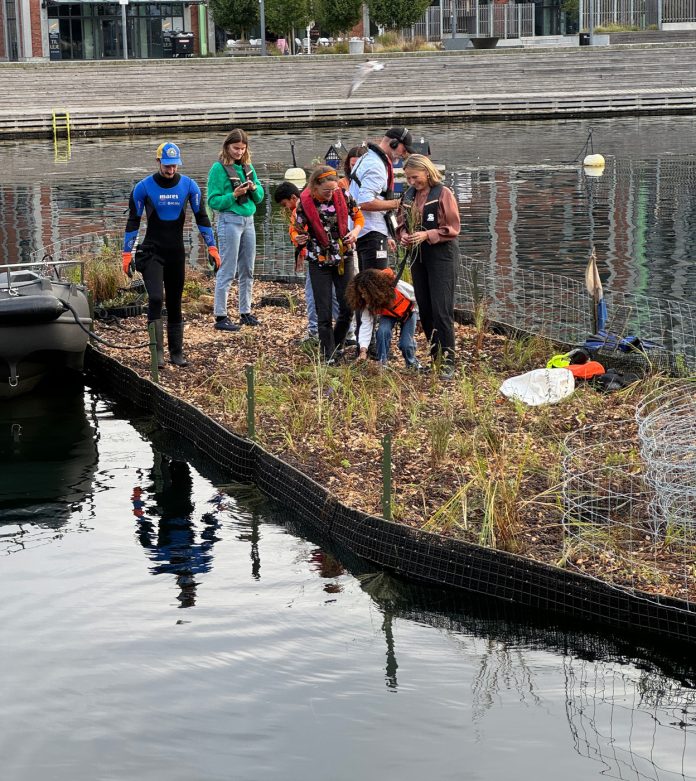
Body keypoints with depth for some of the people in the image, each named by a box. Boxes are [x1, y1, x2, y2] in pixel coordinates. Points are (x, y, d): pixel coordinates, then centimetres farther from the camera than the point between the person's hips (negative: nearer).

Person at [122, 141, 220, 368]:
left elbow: (201, 217, 6)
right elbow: (133, 221, -1)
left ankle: (176, 353, 14)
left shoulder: (188, 186, 0)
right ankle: (157, 351, -15)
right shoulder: (144, 187, -6)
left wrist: (211, 247, 1)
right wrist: (127, 253, -5)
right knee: (155, 298, -18)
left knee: (175, 304, 8)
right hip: (152, 252, -3)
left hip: (176, 253, 3)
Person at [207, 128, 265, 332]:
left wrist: (254, 187, -6)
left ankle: (245, 312, 22)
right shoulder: (219, 168, -7)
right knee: (227, 270, -7)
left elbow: (260, 196, 14)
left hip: (248, 220, 7)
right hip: (229, 221, -7)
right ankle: (220, 317, -3)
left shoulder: (248, 167, 11)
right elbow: (213, 201, -10)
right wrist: (234, 195, -21)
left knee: (247, 270, 12)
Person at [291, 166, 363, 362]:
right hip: (319, 262, -2)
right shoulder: (304, 203, -15)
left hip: (343, 258, 2)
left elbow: (358, 216, 7)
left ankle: (337, 345, 25)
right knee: (324, 313, -2)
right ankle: (328, 356, 5)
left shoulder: (342, 196, -9)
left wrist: (356, 230, -13)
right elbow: (295, 229, -4)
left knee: (348, 307, 3)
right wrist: (297, 238, -26)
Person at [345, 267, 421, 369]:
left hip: (408, 312, -2)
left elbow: (415, 296, -23)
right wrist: (363, 351, -40)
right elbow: (365, 326, -29)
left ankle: (412, 363, 18)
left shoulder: (396, 286, -40)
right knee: (382, 331, -30)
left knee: (405, 344, -14)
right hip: (388, 315, 2)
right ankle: (382, 363, -14)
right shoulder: (368, 303, -29)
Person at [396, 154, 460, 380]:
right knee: (424, 310, 10)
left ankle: (447, 361, -6)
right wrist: (403, 235, -3)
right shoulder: (409, 195, 10)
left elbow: (452, 229, -10)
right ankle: (435, 357, 20)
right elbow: (402, 223, 19)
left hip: (441, 255, -7)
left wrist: (427, 235, -21)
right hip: (418, 255, 7)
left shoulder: (443, 194, -9)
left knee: (441, 310, -9)